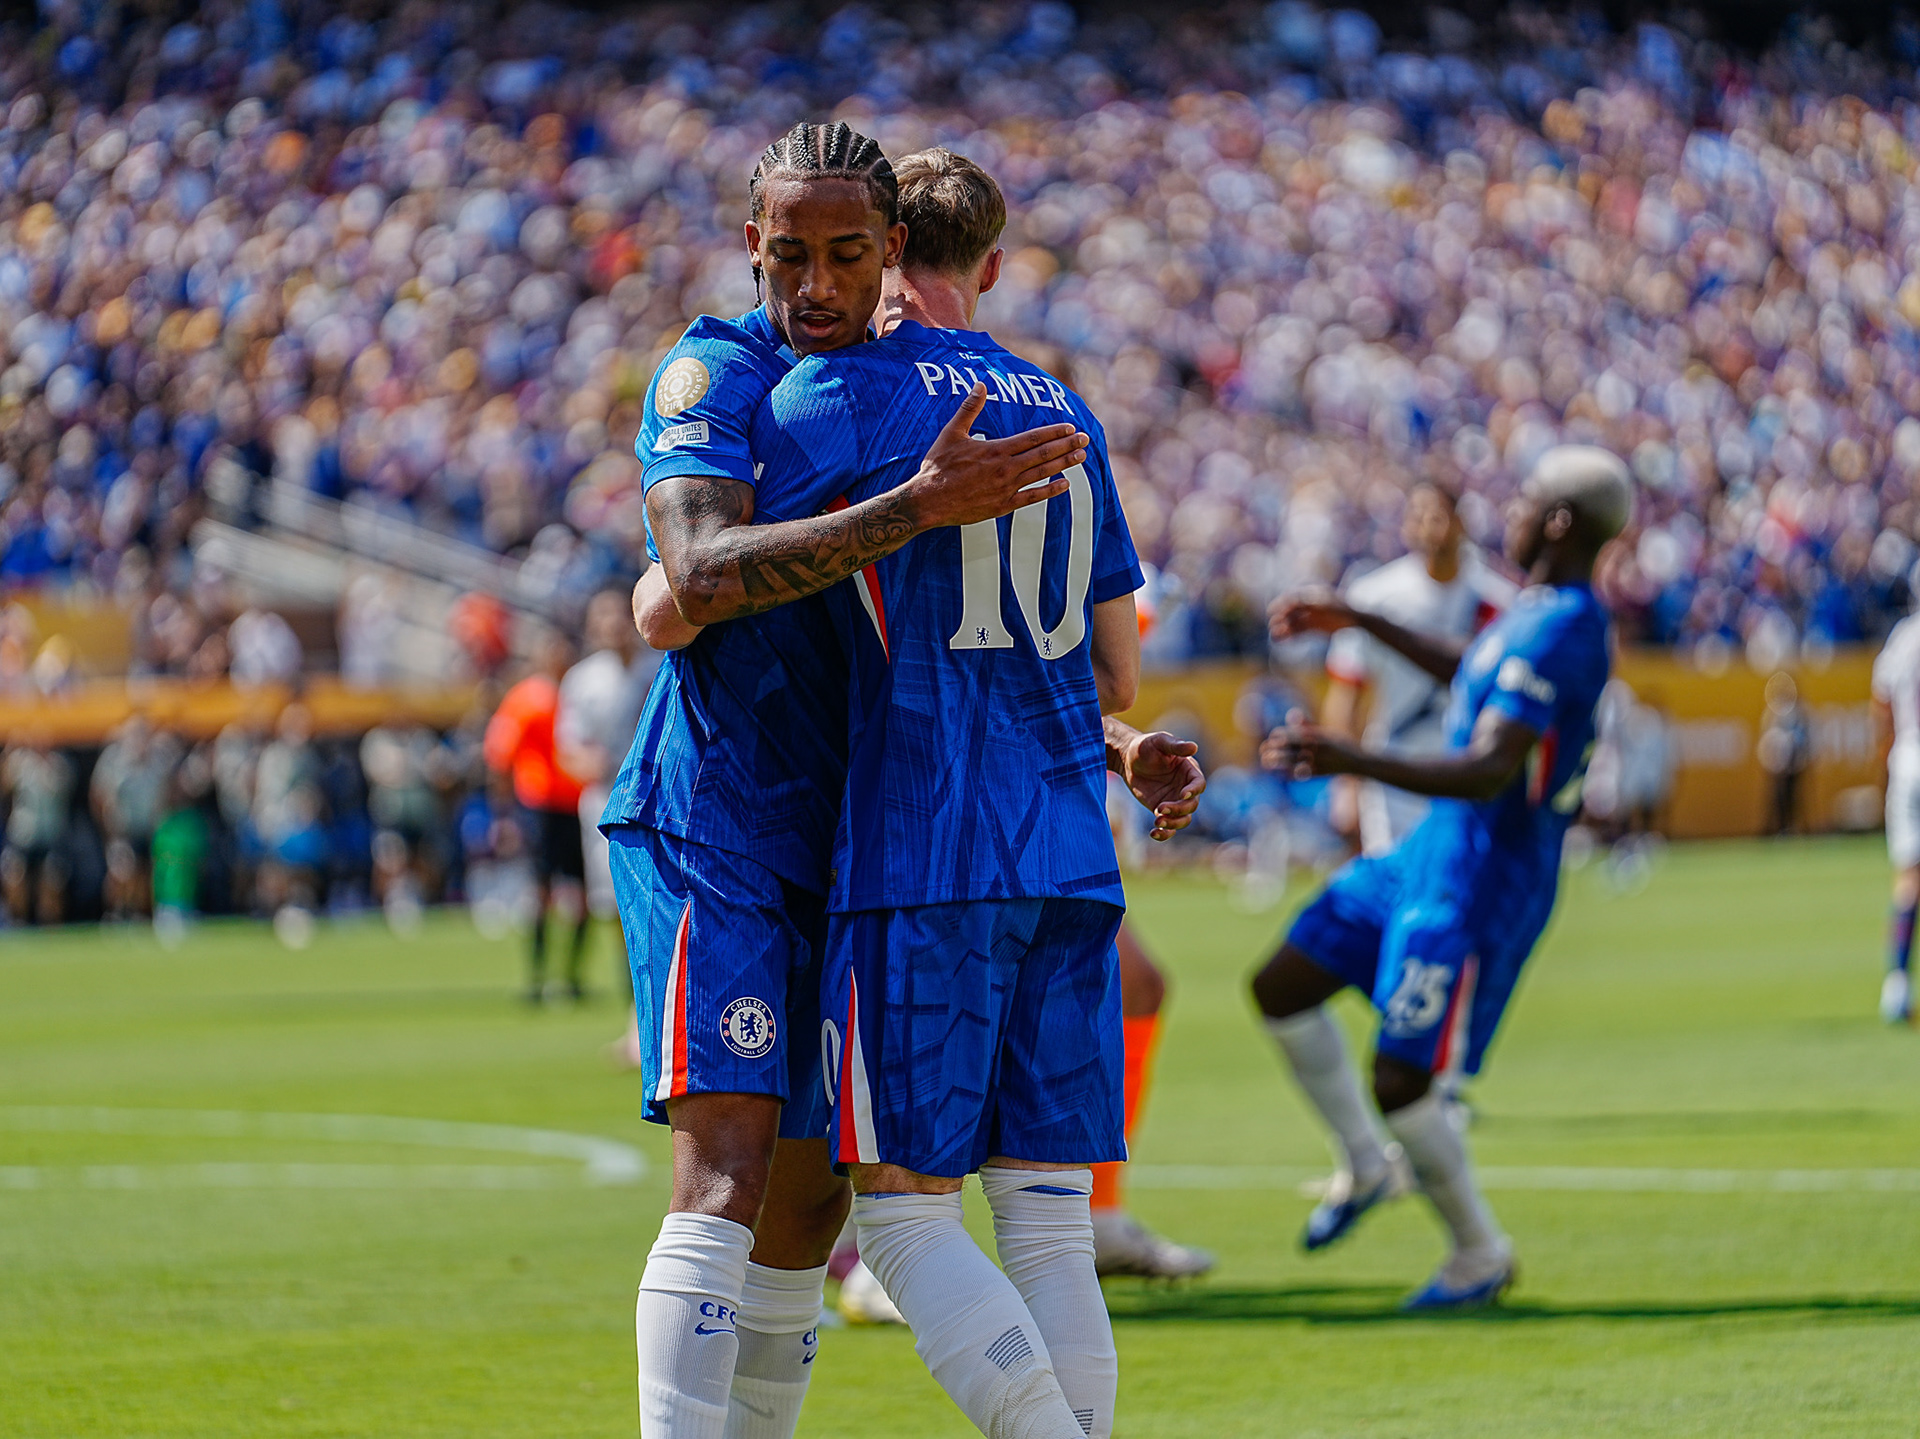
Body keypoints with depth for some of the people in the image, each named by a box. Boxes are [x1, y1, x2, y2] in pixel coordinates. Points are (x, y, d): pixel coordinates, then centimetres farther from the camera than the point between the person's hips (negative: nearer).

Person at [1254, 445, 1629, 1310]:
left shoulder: (1558, 630, -23)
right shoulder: (1544, 609, 9)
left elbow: (1489, 773, -32)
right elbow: (1472, 674, 32)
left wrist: (1356, 763, -41)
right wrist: (1359, 622, 34)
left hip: (1478, 886, -10)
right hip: (1434, 853, 10)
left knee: (1400, 1086, -6)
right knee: (1281, 990, 11)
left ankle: (1481, 1253, 16)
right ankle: (1365, 1166, 26)